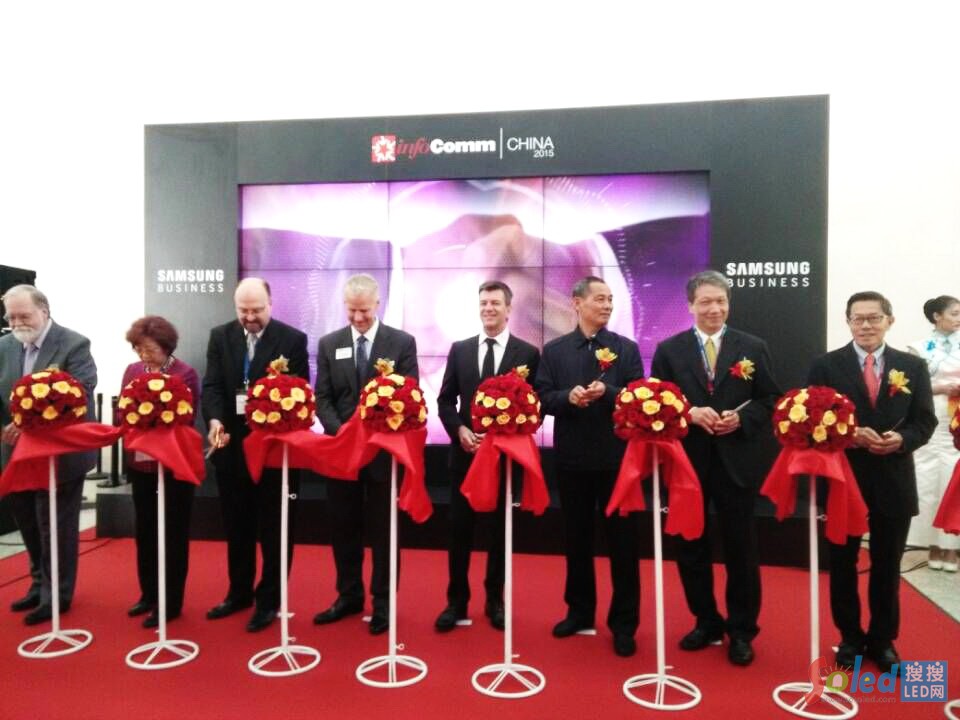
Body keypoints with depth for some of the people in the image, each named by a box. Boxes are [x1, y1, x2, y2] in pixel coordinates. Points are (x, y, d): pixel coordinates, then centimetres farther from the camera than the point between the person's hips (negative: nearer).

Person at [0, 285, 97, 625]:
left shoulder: (74, 345, -14)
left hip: (60, 453, -6)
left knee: (56, 527, 5)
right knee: (28, 523, 19)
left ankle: (57, 594, 20)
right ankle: (40, 584, 38)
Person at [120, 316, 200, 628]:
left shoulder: (185, 374, -11)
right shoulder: (132, 371, 6)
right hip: (140, 463, 6)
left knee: (173, 533, 6)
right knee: (144, 531, 16)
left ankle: (171, 602, 17)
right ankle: (149, 594, 33)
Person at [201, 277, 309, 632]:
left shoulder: (293, 339, -6)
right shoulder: (220, 336, 5)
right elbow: (212, 386, -3)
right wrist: (215, 420, -22)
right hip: (231, 446, 4)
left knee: (274, 528, 6)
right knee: (237, 526, 17)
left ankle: (269, 600, 20)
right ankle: (239, 592, 35)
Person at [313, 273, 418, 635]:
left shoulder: (402, 342, -2)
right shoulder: (329, 344, 6)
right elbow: (322, 398, 3)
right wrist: (340, 431, -14)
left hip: (385, 449, -3)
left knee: (383, 529, 7)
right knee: (343, 527, 13)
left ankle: (382, 601, 21)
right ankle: (349, 595, 30)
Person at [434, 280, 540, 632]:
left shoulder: (528, 353, -1)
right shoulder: (459, 350, 7)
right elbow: (445, 400, 7)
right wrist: (459, 430, -9)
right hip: (465, 451, 2)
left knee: (500, 530, 10)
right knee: (459, 528, 7)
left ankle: (495, 600, 26)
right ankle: (457, 600, 22)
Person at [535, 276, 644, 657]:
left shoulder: (627, 348, 2)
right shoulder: (554, 350, 4)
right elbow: (542, 398, 0)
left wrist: (608, 392, -22)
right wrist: (568, 397, -19)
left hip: (617, 458, -1)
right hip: (572, 458, 1)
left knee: (623, 540, 5)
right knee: (576, 538, 14)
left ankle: (624, 623, 19)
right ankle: (579, 611, 31)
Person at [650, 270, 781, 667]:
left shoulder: (753, 348, 4)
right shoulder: (669, 350, 3)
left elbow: (770, 401, 4)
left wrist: (742, 419, -14)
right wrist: (690, 413, -16)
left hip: (735, 461, 0)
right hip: (687, 460, 1)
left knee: (740, 549, 8)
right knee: (691, 547, 11)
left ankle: (741, 630, 26)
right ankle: (706, 622, 30)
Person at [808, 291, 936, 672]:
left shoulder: (913, 366, 4)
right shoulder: (825, 365, -2)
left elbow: (925, 421, 2)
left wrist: (902, 439, -17)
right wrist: (849, 434, -21)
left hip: (893, 480, 2)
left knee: (887, 566, 13)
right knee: (842, 564, 11)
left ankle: (883, 640, 31)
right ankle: (850, 637, 28)